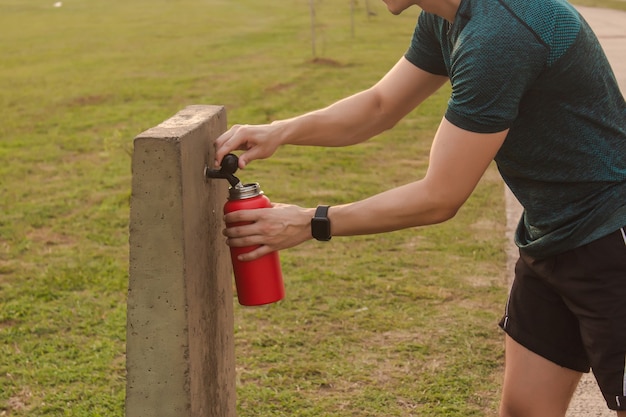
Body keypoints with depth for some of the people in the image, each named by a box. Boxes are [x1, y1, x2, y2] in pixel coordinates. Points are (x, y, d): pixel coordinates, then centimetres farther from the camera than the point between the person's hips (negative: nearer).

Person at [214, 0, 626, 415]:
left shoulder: (498, 35, -29)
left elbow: (438, 199, -23)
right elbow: (379, 106, 12)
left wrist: (310, 224, -14)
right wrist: (278, 132, -4)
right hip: (549, 241, 9)